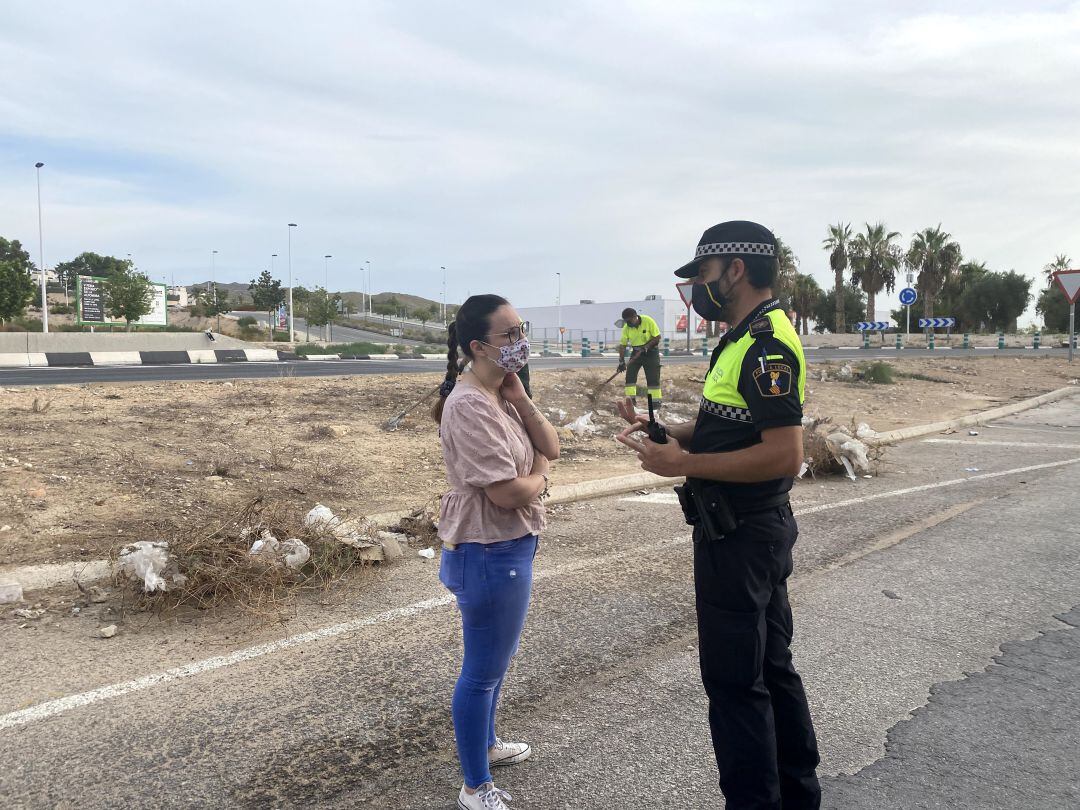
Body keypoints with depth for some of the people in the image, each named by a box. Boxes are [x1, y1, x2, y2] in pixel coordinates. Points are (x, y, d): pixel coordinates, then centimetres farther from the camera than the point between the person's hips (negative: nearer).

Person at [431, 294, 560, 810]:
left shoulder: (502, 394, 6)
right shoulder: (470, 405, -24)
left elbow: (551, 447, 2)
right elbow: (507, 492, -27)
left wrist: (518, 396, -10)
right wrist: (540, 474, -6)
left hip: (510, 545, 10)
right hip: (489, 552, -10)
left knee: (495, 658, 26)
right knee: (484, 669, 5)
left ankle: (485, 743, 47)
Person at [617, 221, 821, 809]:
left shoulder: (766, 345, -20)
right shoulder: (749, 339, 14)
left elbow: (784, 454, -27)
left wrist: (684, 463, -23)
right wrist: (665, 432, 4)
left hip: (739, 537, -11)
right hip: (757, 532, 11)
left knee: (735, 683, 1)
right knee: (771, 667, 20)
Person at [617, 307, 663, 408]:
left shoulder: (648, 321, -20)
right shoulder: (626, 327, -9)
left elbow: (657, 337, -15)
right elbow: (623, 344, -6)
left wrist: (646, 346, -25)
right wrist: (621, 361, -12)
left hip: (651, 351, -4)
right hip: (636, 352, 4)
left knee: (653, 377, -6)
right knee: (630, 374, -4)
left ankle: (656, 400, 2)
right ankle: (631, 399, 3)